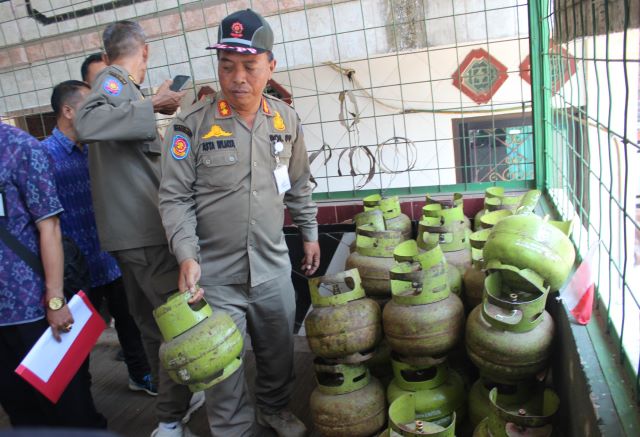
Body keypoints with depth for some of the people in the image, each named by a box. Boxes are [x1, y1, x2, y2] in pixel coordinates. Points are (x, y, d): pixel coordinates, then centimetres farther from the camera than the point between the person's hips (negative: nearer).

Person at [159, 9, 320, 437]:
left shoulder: (287, 119, 1)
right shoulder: (192, 124, -11)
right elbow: (174, 197, -9)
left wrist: (310, 233, 15)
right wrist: (187, 256, -20)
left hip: (274, 266, 4)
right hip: (215, 272, -3)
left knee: (279, 351, 21)